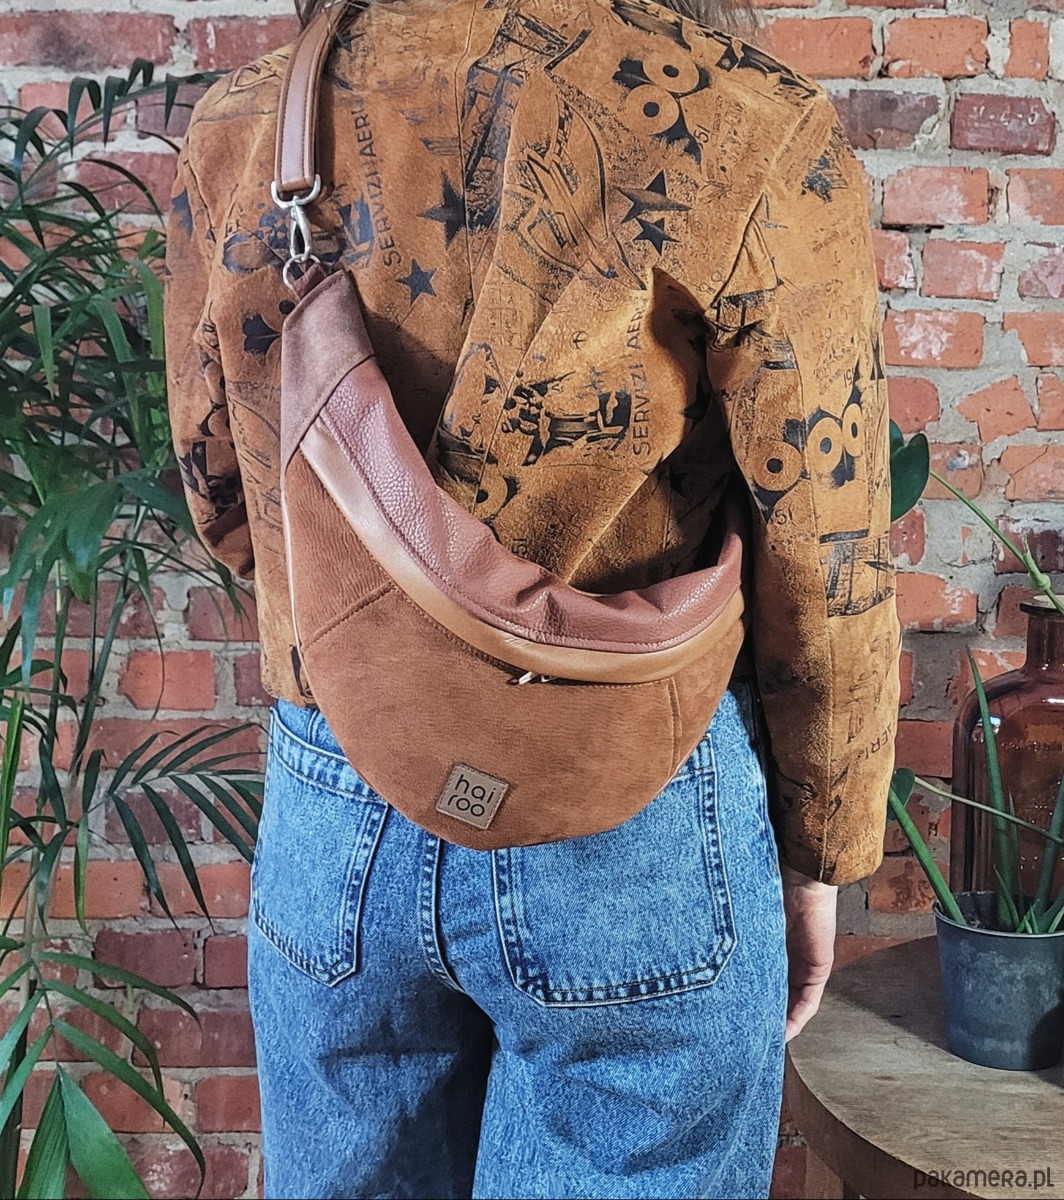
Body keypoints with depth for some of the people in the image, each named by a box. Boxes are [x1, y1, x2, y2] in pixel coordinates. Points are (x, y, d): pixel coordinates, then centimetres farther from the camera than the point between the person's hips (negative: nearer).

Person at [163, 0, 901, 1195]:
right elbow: (825, 576, -10)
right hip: (634, 833, -3)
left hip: (328, 822, 4)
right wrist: (820, 854, 5)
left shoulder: (237, 126, -2)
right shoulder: (750, 132, -14)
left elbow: (227, 511, 8)